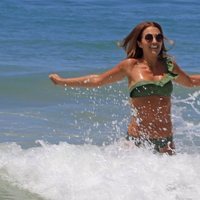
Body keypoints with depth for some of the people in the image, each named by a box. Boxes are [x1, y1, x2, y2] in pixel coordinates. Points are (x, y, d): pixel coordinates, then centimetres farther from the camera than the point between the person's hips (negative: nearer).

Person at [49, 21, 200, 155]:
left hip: (166, 140, 3)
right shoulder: (131, 66, -1)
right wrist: (62, 82, 10)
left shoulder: (169, 65, 6)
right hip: (137, 139, -3)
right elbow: (97, 80, 8)